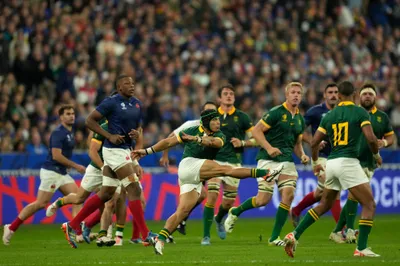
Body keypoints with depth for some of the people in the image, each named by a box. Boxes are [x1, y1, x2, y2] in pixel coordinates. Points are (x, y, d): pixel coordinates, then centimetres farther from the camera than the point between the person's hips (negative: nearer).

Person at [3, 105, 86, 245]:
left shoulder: (70, 131, 14)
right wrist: (76, 166, -16)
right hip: (51, 172, -9)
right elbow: (56, 155, -21)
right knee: (41, 203, -9)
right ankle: (11, 228, 0)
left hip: (62, 173, 9)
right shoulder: (58, 132, -15)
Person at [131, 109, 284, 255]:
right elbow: (169, 142, 13)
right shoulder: (192, 131, 9)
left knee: (183, 210, -8)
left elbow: (215, 142, -15)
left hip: (197, 180, 4)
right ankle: (264, 174, -23)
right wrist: (147, 151, 13)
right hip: (188, 165, -4)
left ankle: (160, 239, -11)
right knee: (225, 169, -18)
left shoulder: (219, 136, 11)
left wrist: (197, 139, -34)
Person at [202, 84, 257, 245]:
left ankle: (219, 220, 42)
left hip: (234, 163, 1)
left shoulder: (242, 117, 4)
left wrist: (242, 143, -10)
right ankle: (206, 236, -13)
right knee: (212, 195, -18)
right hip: (215, 160, -1)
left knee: (229, 202, 6)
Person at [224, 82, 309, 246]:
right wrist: (269, 147, -22)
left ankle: (274, 237, -4)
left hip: (287, 161, 6)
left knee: (288, 195, -12)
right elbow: (256, 131, -10)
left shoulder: (300, 119, 14)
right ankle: (235, 212, 20)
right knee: (263, 200, -10)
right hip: (268, 159, -6)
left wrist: (302, 155, 5)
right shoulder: (276, 112, -8)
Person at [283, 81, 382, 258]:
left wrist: (316, 163, 30)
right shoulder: (360, 112, -3)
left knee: (324, 205, 22)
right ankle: (361, 248, -8)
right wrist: (377, 155, 7)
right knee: (369, 205, 0)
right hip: (348, 162, -6)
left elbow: (314, 142, 12)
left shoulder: (329, 116, 12)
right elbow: (370, 138, -13)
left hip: (331, 163, 6)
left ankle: (295, 235, 14)